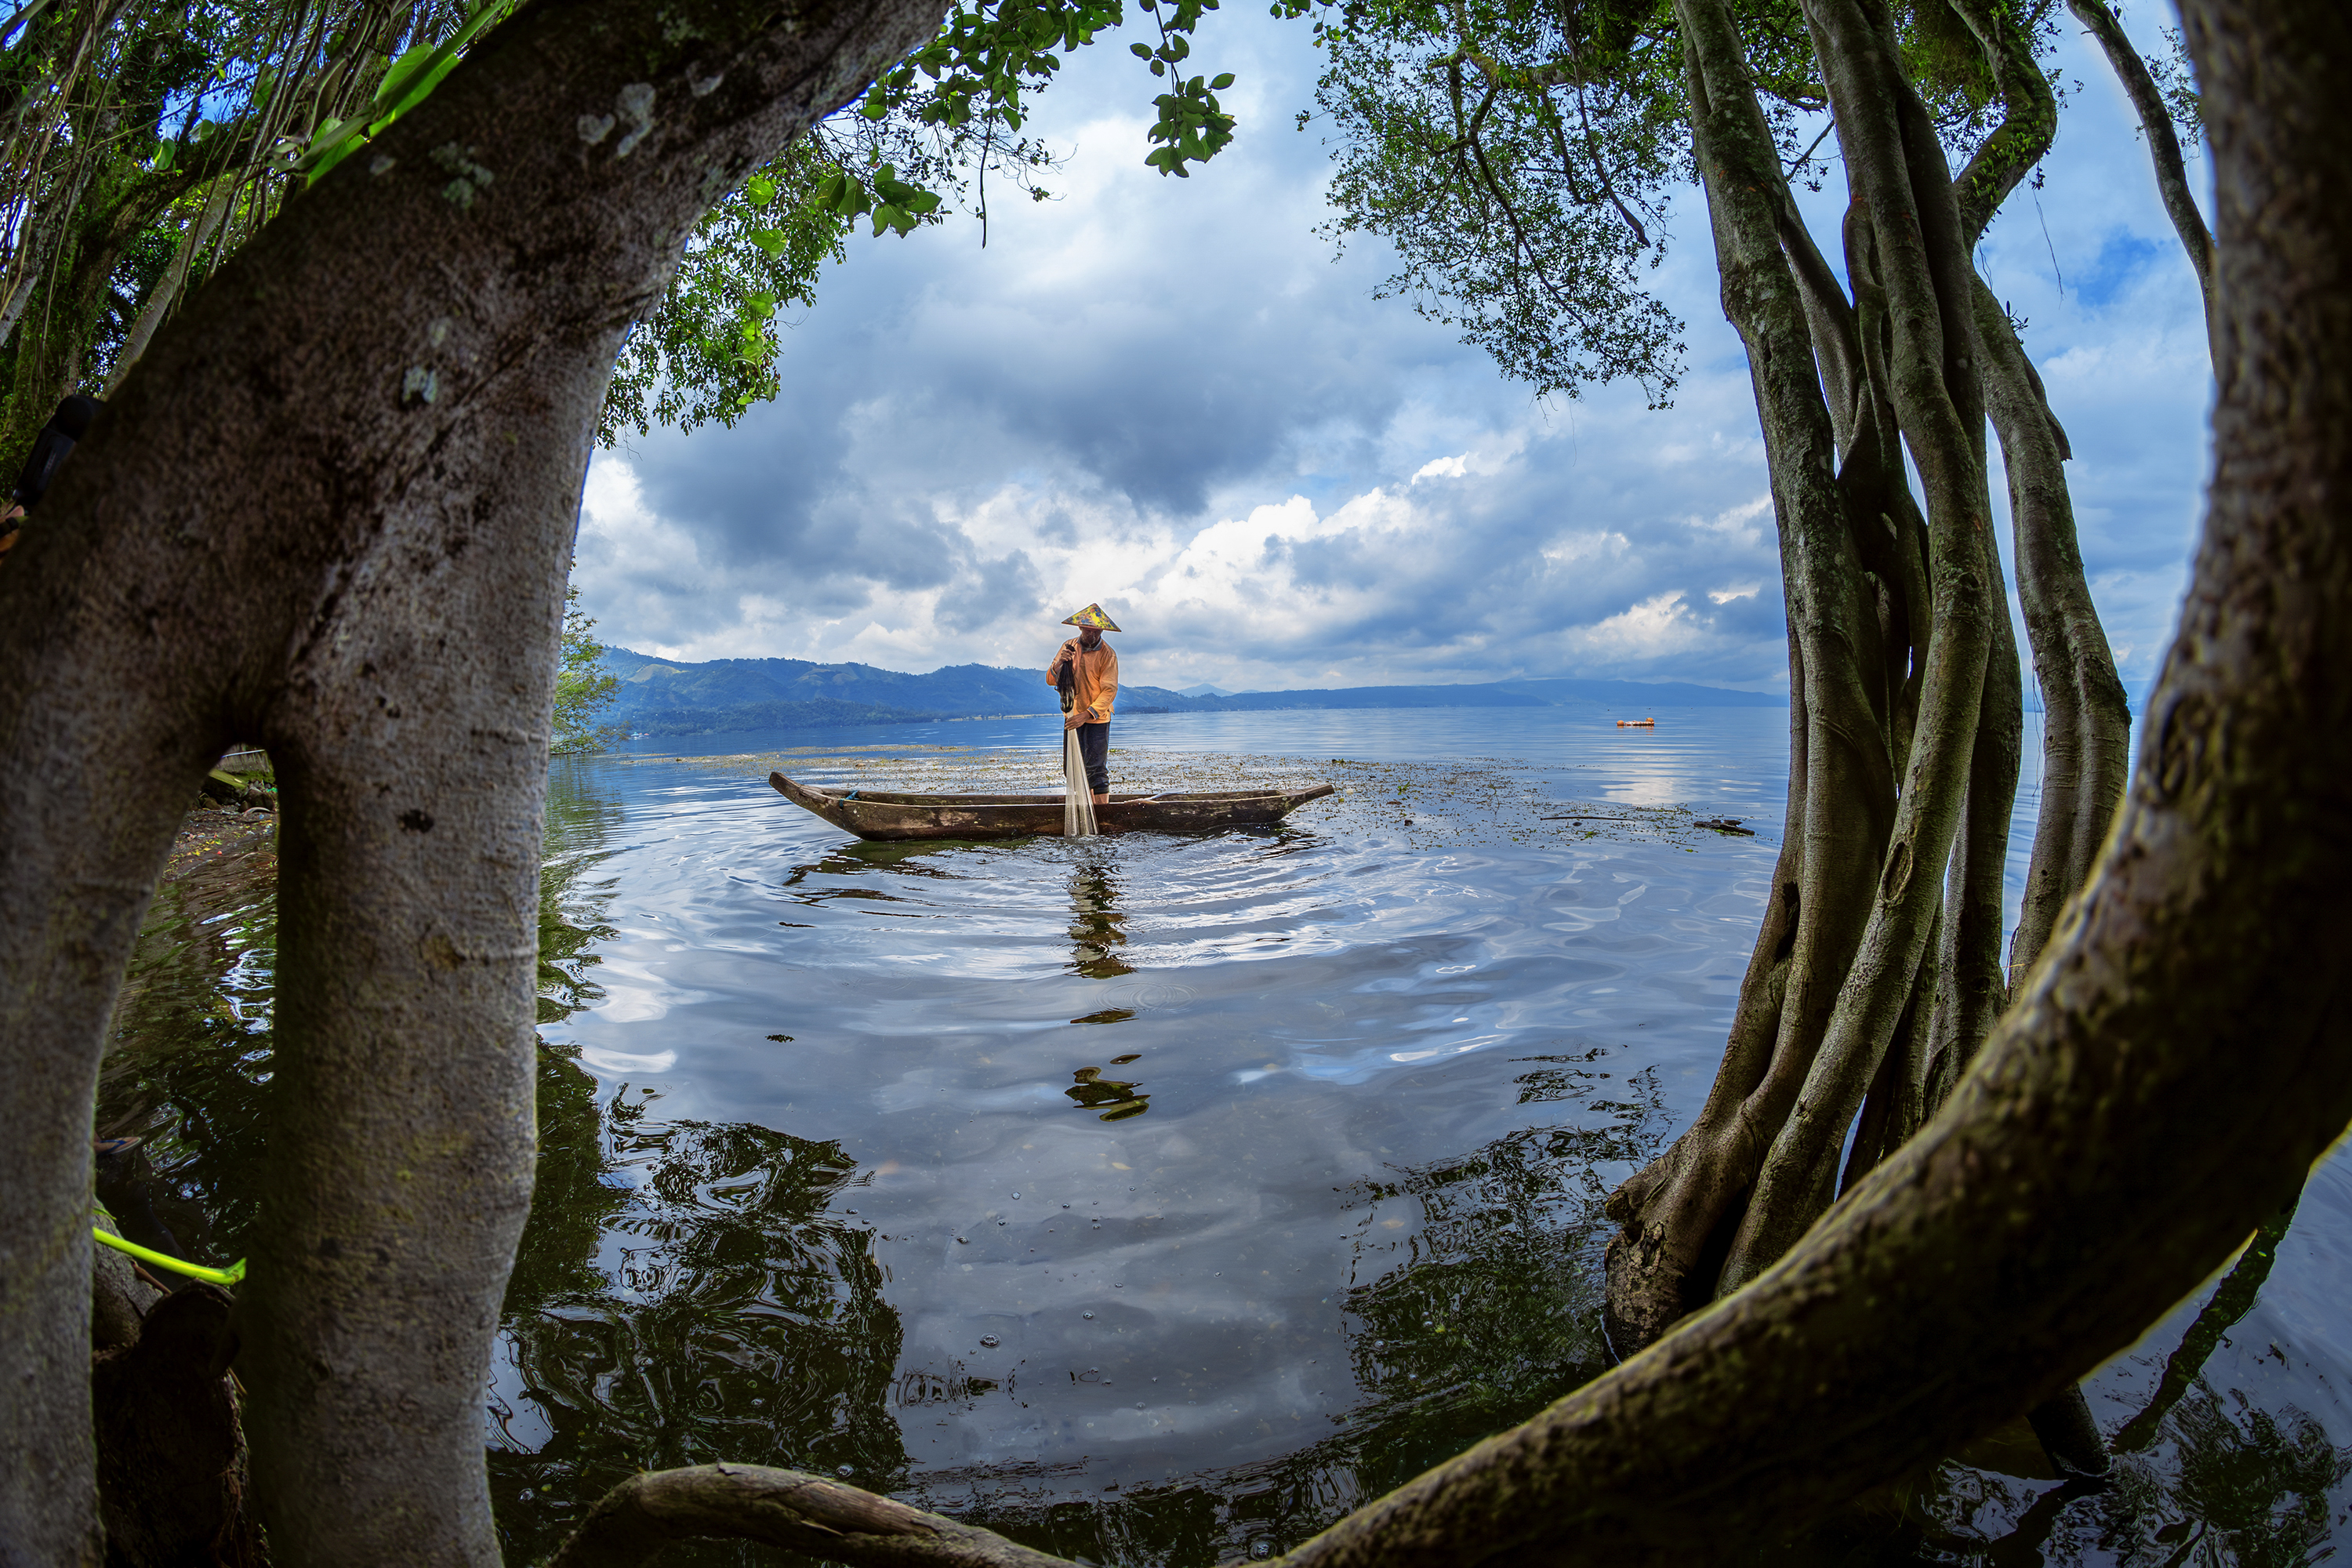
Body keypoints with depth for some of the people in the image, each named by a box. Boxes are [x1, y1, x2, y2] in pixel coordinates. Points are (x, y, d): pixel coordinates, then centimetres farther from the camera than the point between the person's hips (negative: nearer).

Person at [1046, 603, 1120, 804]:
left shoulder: (1108, 655, -11)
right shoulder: (1069, 647, 3)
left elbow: (1109, 691, -17)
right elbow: (1050, 680, 3)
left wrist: (1086, 715, -27)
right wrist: (1060, 663, -19)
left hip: (1097, 719, -4)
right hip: (1072, 716, 4)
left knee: (1097, 768, -6)